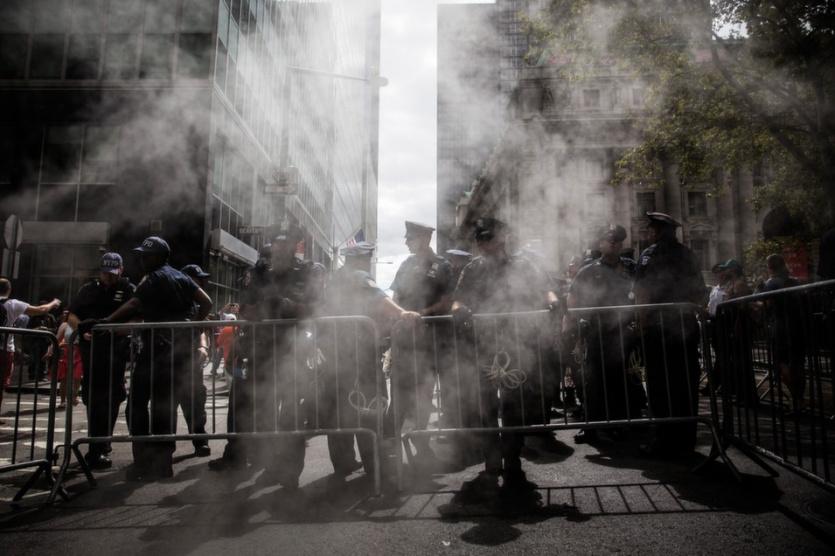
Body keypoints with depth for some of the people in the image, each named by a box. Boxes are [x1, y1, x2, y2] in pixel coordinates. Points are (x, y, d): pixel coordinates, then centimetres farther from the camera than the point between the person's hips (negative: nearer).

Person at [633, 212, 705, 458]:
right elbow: (700, 291, 15)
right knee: (685, 383, 11)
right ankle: (686, 440, 20)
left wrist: (642, 318, -9)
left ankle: (666, 441, 2)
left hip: (658, 326, -6)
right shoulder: (686, 254, 12)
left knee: (660, 385, -1)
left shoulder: (650, 254, -7)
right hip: (686, 325, 7)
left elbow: (641, 293, -15)